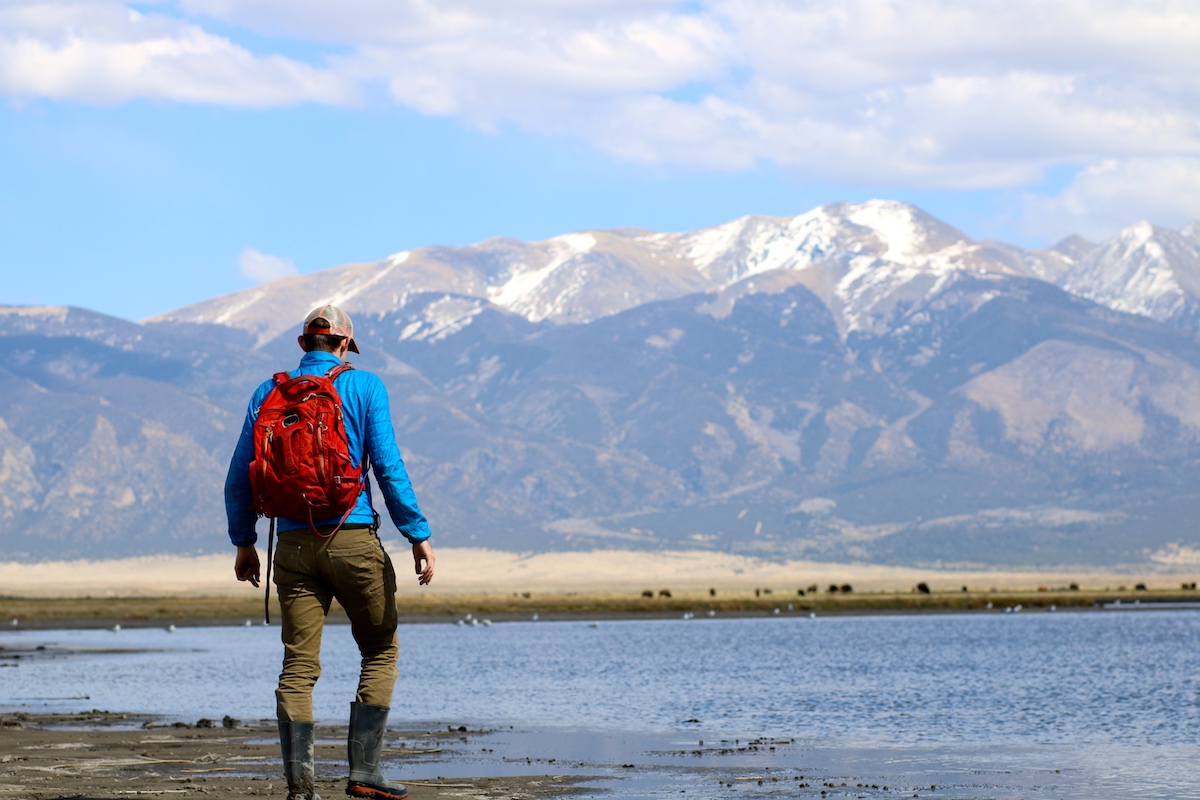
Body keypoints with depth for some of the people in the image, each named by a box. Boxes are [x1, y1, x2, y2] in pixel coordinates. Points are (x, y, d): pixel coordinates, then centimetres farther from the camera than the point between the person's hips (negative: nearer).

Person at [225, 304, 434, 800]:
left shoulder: (270, 392, 9)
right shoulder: (363, 387, 0)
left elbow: (240, 475, 10)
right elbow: (388, 467, -7)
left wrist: (243, 541, 20)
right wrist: (418, 535, -4)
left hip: (294, 545, 3)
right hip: (353, 537, -3)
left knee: (298, 666, 3)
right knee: (381, 652, 11)